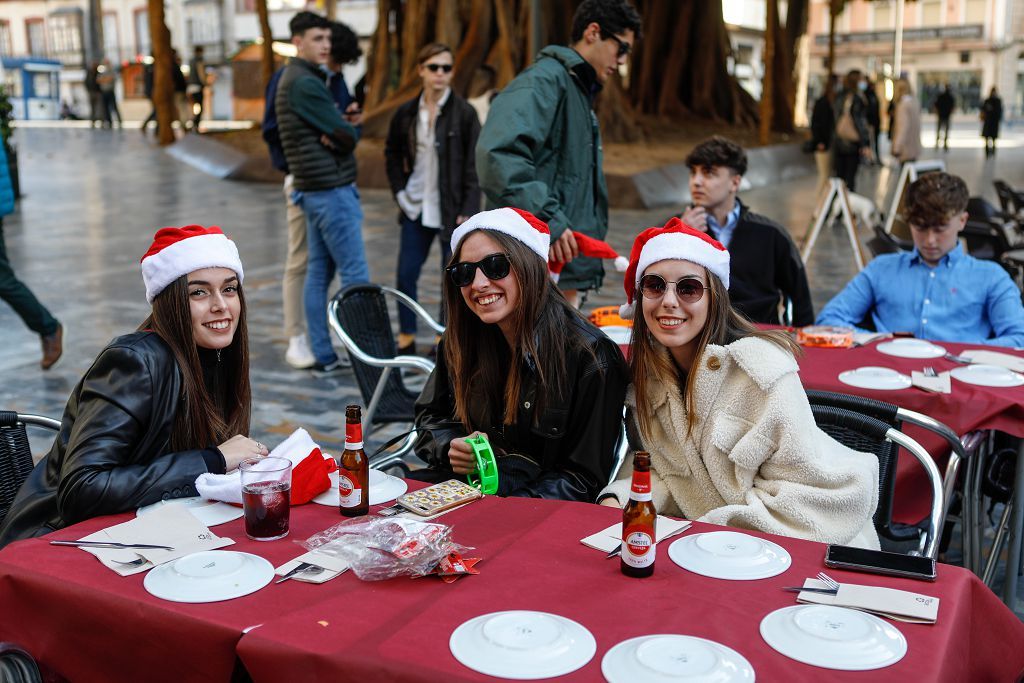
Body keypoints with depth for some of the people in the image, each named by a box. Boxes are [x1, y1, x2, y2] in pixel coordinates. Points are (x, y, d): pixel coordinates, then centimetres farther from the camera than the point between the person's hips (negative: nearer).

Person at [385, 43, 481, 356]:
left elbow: (474, 165, -7)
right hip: (416, 208, 4)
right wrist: (399, 189, 7)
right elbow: (392, 152, 19)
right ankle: (406, 340, 20)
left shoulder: (464, 113, -7)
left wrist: (468, 211, -12)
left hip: (451, 209, -4)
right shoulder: (407, 112, 4)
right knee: (406, 275, 6)